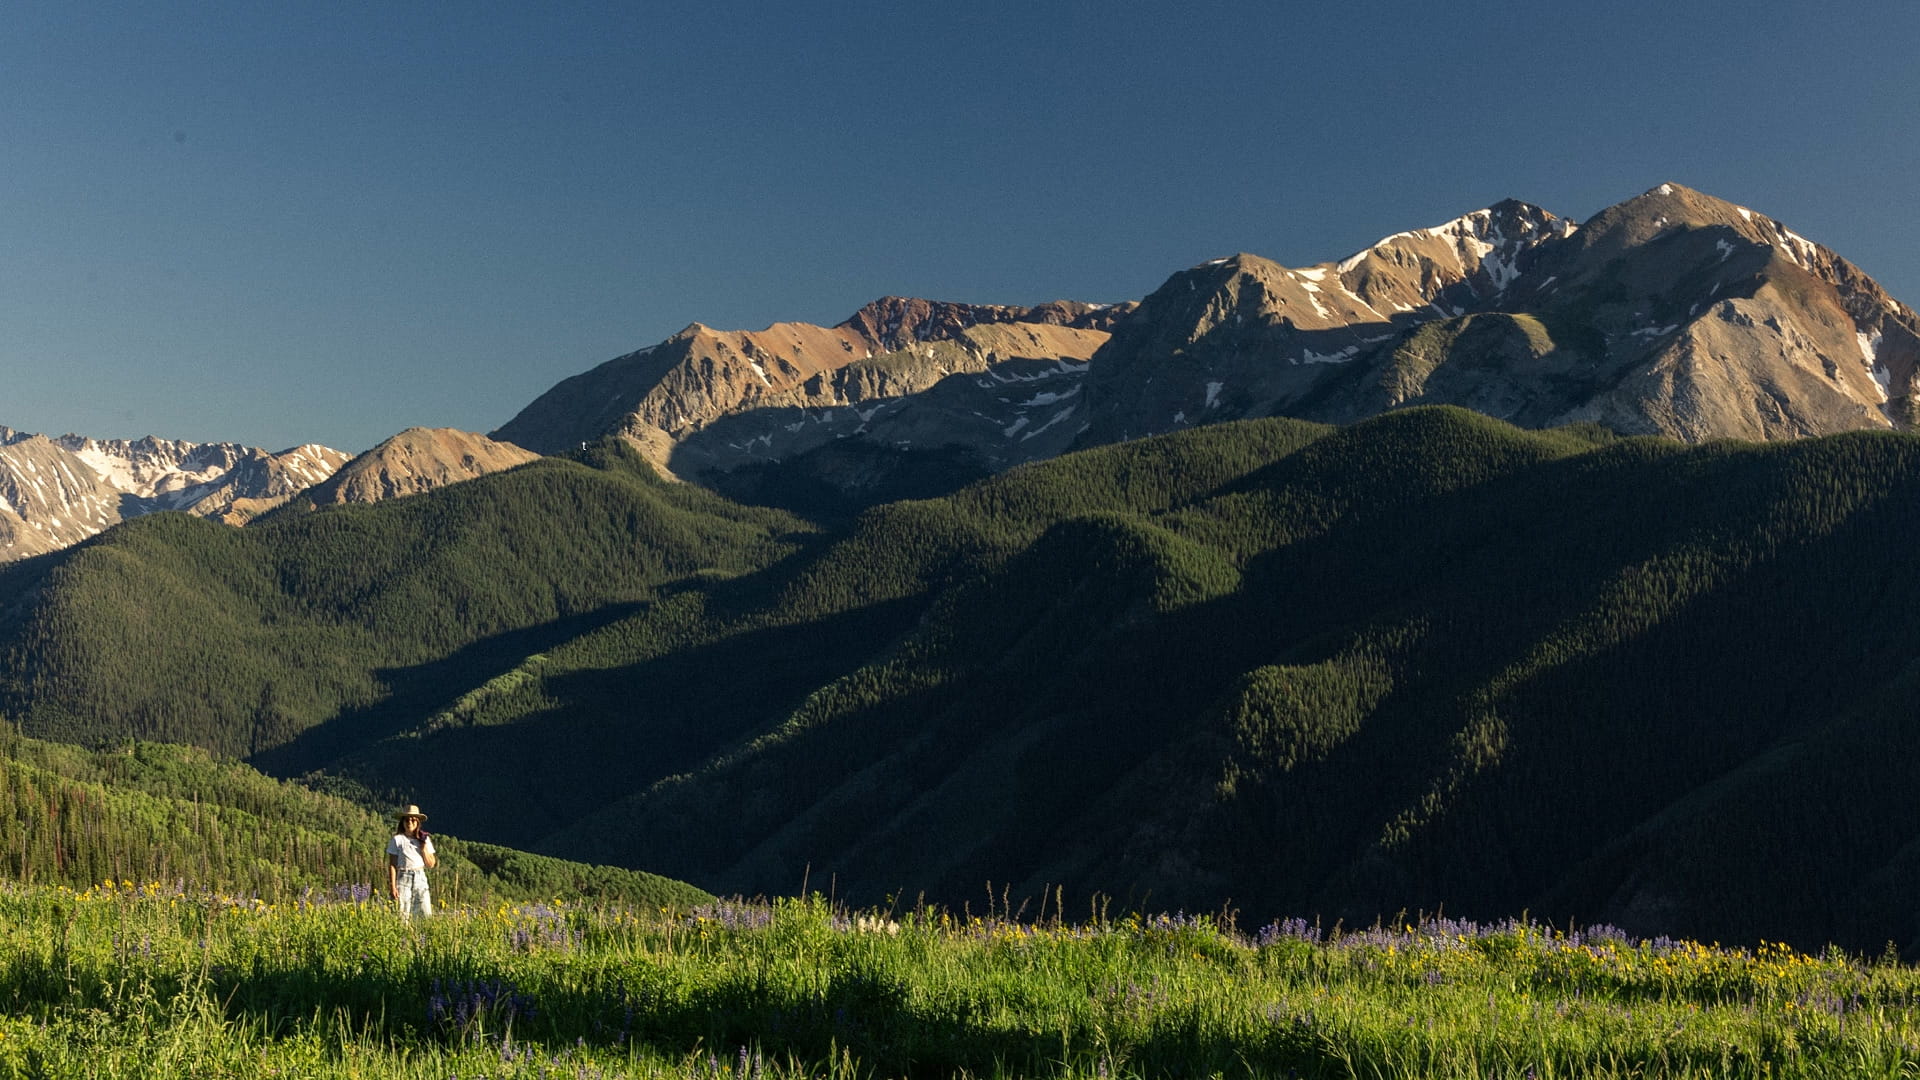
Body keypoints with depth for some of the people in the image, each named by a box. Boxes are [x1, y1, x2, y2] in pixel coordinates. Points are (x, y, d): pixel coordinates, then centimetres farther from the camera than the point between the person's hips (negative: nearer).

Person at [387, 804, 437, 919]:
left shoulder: (425, 840, 9)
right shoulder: (397, 839, -1)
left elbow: (431, 865, 10)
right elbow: (392, 865, -2)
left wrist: (424, 850, -5)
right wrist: (392, 886, -9)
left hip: (420, 878, 3)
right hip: (403, 879, -3)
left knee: (426, 914, -3)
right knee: (402, 914, -7)